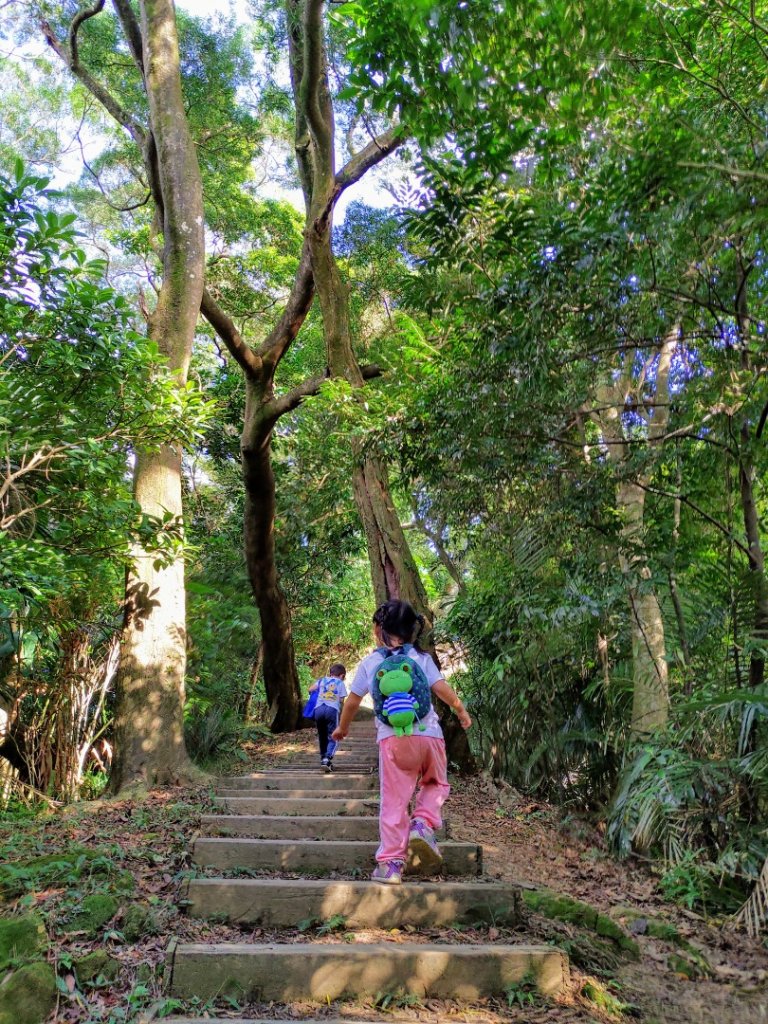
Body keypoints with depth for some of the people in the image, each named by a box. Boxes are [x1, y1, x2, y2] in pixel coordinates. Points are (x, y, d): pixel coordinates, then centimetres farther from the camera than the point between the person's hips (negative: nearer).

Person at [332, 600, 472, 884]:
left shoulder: (370, 662, 9)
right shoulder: (421, 658, 9)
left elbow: (352, 701, 15)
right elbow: (441, 688, 0)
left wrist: (342, 728, 31)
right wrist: (461, 711, 17)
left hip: (392, 738, 0)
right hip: (429, 734, 1)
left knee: (394, 800, 6)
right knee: (436, 784, 23)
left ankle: (390, 863, 6)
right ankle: (423, 824, -1)